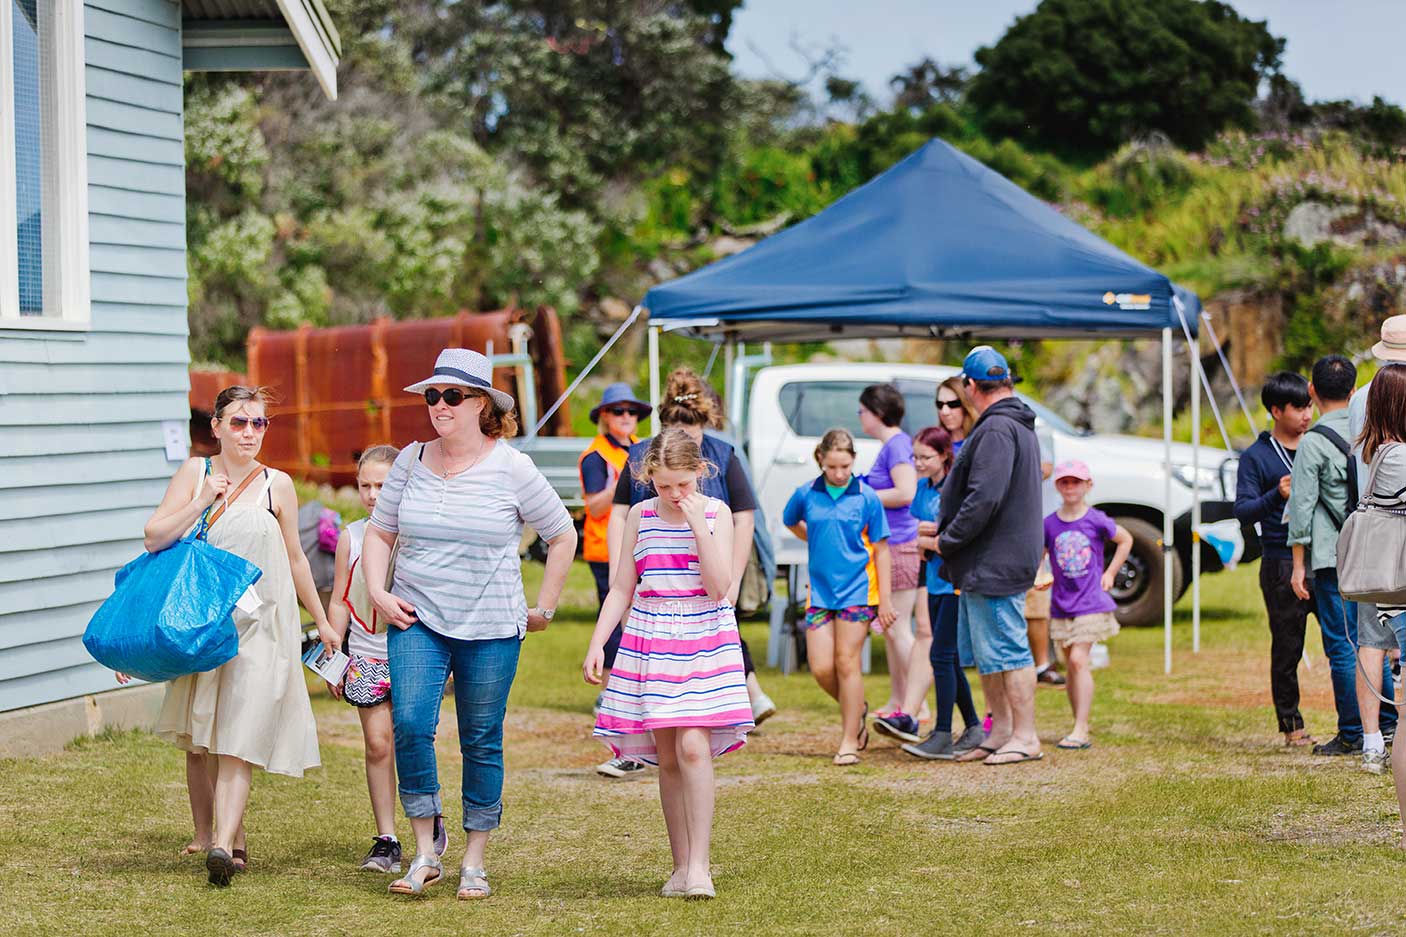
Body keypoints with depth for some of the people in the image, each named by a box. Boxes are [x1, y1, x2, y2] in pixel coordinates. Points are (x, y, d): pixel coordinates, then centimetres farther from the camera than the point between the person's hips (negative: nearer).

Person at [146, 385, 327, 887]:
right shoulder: (195, 472, 4)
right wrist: (203, 502, -14)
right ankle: (205, 837, 18)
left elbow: (294, 557, 15)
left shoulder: (277, 485, 4)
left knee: (237, 739, -13)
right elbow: (155, 537, -3)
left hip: (258, 624, -2)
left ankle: (224, 845, -24)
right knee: (197, 742, 6)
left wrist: (321, 620, 20)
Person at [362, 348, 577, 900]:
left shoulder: (510, 468, -5)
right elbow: (379, 533, 14)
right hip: (417, 622, 2)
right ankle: (425, 855, -4)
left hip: (491, 630, -2)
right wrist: (377, 592, 0)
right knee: (410, 725, -15)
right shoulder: (411, 461, 4)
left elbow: (563, 536, 5)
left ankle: (474, 864, 15)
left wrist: (544, 608, 5)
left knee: (482, 742, 3)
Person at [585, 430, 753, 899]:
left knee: (693, 746, -17)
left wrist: (700, 527, -17)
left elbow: (719, 586, -11)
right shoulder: (640, 516, 5)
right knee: (667, 756, 3)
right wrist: (597, 644, 3)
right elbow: (621, 589, 10)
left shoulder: (716, 513, -1)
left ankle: (699, 864, -15)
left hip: (705, 642, -3)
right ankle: (681, 865, 11)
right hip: (650, 643, 3)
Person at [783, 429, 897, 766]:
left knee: (847, 663, -5)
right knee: (821, 668, -2)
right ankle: (857, 709, 27)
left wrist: (885, 601, -3)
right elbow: (790, 522, 25)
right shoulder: (806, 495, 2)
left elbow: (881, 550, -1)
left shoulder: (866, 497, -5)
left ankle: (849, 742, 3)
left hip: (858, 590, -3)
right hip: (820, 590, 3)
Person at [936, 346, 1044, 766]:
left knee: (1007, 649, -6)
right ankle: (1001, 730, 23)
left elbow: (984, 498, -25)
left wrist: (948, 540, -15)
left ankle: (1025, 737, -2)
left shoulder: (996, 429, -18)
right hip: (985, 565, 11)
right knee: (986, 651, 16)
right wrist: (946, 528, 17)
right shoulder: (1019, 426, 17)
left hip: (994, 562, -11)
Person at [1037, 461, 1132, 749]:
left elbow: (1125, 540, 10)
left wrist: (1110, 573, 3)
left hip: (1091, 603, -4)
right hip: (1062, 604, 4)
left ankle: (1080, 730, -16)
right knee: (1072, 665, 8)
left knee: (1078, 660, -15)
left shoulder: (1096, 520, -5)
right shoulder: (1049, 524, 1)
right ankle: (1081, 731, 16)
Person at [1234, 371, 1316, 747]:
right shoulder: (1256, 457, 0)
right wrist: (1276, 496, -24)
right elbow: (1243, 511, -7)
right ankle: (1291, 726, 10)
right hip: (1281, 563, -3)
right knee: (1287, 646, 2)